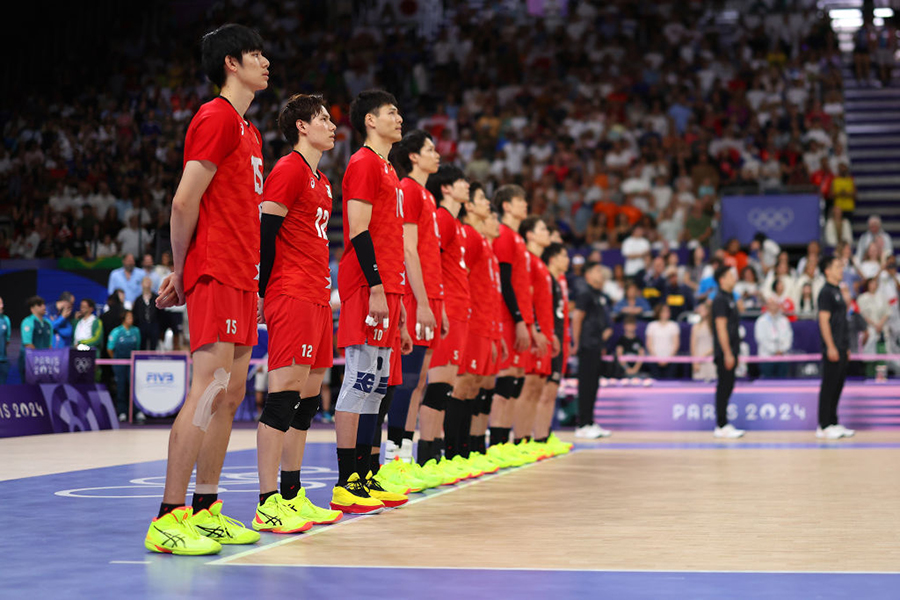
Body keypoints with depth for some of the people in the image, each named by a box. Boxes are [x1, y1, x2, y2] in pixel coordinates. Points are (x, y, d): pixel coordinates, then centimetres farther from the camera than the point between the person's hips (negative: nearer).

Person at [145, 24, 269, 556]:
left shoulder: (248, 130, 21)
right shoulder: (217, 118, -9)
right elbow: (184, 202, -13)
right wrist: (182, 270, -4)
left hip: (240, 278, 10)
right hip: (216, 274, -10)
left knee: (231, 394, 10)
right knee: (210, 390, -14)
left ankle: (206, 509, 16)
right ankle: (169, 518, -13)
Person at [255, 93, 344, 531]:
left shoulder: (320, 180, 21)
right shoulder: (289, 170, -7)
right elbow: (264, 232, -13)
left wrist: (325, 290, 19)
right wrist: (262, 292, -14)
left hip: (316, 298, 10)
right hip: (292, 297, -10)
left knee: (306, 398, 10)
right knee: (284, 395, -12)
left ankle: (293, 497, 16)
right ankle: (268, 504, -11)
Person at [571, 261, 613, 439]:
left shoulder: (602, 297, 17)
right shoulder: (585, 295, -9)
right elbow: (576, 318, -13)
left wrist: (607, 329, 11)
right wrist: (577, 343, -13)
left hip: (598, 348, 9)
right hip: (588, 348, -9)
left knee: (593, 386, 11)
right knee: (586, 386, -8)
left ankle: (590, 423, 16)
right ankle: (583, 426, -7)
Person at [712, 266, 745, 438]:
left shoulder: (730, 298, 16)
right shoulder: (720, 300, -13)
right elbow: (721, 328, -17)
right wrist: (728, 353, -20)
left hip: (730, 351, 9)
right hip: (724, 352, -9)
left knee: (727, 387, 10)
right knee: (724, 387, -7)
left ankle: (722, 426, 14)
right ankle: (722, 426, -4)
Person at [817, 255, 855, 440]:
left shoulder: (837, 291, 18)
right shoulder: (826, 292, -11)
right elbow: (823, 320, -17)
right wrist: (831, 347, -21)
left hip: (841, 349, 9)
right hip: (832, 349, -9)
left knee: (838, 386, 11)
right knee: (829, 387, -6)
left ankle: (833, 423, 16)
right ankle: (824, 427, -3)